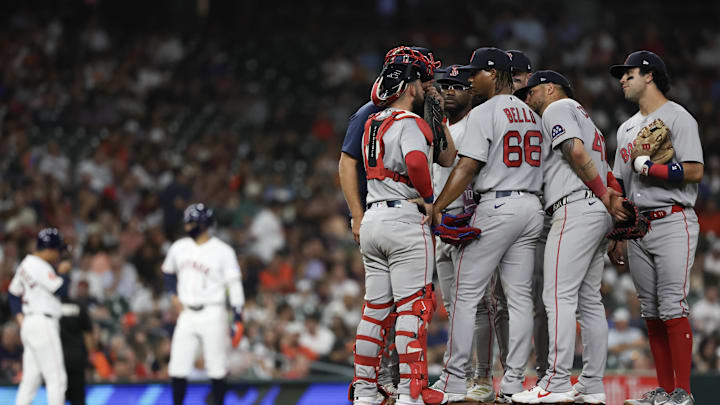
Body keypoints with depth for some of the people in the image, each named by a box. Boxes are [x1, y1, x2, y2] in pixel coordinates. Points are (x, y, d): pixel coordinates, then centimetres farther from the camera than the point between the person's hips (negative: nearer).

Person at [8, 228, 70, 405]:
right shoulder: (40, 267, -14)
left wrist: (19, 316, 16)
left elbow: (14, 292, 23)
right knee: (56, 377, -10)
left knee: (31, 377, 10)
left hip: (28, 324, 10)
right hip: (43, 323, -10)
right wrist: (62, 272, 0)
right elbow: (61, 290, -17)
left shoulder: (25, 264, 16)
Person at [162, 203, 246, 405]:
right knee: (178, 368, 1)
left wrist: (238, 320, -14)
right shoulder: (179, 248, 7)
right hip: (187, 315, 4)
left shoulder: (222, 251, -8)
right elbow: (168, 271, 27)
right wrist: (173, 294, 10)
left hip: (213, 314, -4)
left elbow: (234, 286, -8)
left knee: (217, 369, 0)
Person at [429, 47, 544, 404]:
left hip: (496, 207, -7)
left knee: (466, 294, -2)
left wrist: (437, 207, -14)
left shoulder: (485, 113, -8)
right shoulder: (532, 115, 16)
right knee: (520, 297, 6)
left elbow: (467, 167, -15)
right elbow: (538, 163, 16)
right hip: (532, 207, 7)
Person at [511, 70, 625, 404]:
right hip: (599, 214, 10)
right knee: (589, 300, 9)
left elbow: (575, 152, -14)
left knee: (559, 295, -13)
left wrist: (602, 194, -10)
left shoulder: (557, 108, 1)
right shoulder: (584, 116, 31)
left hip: (576, 208, -10)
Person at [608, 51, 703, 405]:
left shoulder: (677, 117, -3)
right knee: (651, 312, 6)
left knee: (672, 308, -13)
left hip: (673, 223, -8)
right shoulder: (627, 129, 20)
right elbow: (619, 187, 21)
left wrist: (648, 167, -14)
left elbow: (694, 172, -14)